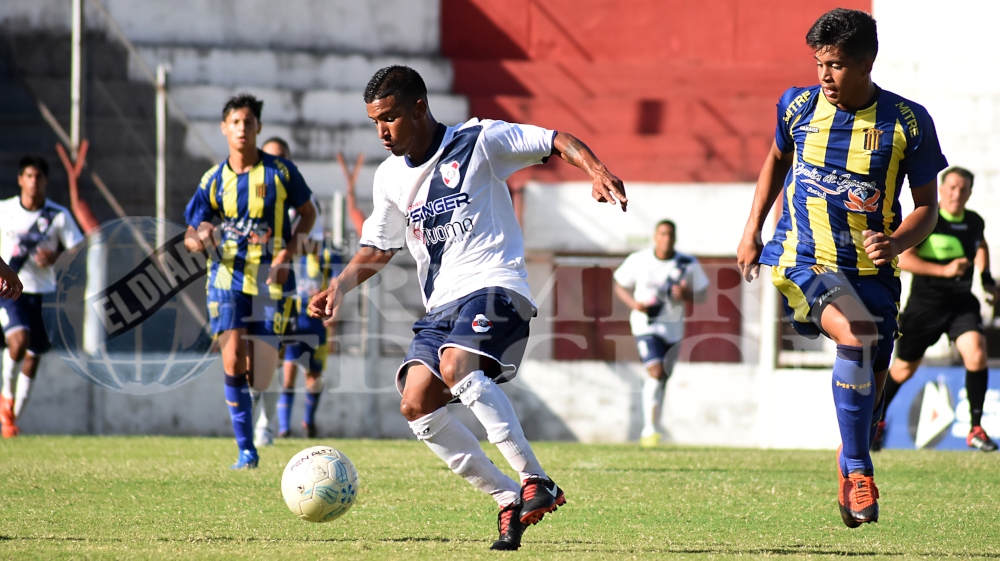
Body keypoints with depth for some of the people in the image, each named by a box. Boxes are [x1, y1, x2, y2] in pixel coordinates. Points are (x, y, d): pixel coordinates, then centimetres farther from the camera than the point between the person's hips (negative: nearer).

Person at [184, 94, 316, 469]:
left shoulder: (280, 171, -2)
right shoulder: (214, 181, 2)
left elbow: (307, 212, 10)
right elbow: (190, 236, 5)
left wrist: (289, 249, -7)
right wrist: (200, 238, -20)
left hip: (271, 277, -1)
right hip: (228, 275, 1)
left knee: (259, 378, -3)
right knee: (233, 360, -17)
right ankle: (246, 449, -9)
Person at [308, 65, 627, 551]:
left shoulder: (478, 142, -2)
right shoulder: (390, 178, 15)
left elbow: (557, 142, -3)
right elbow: (377, 248, 23)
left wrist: (596, 172, -22)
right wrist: (340, 286, 5)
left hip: (493, 285, -7)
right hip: (440, 305, 7)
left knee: (456, 365, -34)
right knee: (416, 403, -13)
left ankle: (535, 480, -31)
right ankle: (509, 500, -5)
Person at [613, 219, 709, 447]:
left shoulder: (688, 264, -3)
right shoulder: (638, 260, -6)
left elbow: (701, 294, 4)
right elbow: (619, 285, 6)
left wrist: (686, 295, -19)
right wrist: (634, 303, -13)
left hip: (673, 328, 3)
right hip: (646, 324, -3)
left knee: (663, 379, 12)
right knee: (656, 372, -22)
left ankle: (651, 430, 29)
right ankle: (650, 427, -16)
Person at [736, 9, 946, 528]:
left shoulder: (907, 122, -6)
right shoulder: (798, 106, -1)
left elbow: (927, 206, 2)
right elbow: (777, 160, 21)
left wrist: (895, 242, -18)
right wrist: (752, 231, 16)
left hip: (870, 270, 2)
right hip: (801, 257, -1)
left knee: (869, 392, 5)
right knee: (857, 334, -29)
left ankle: (850, 466, 37)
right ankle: (858, 470, -19)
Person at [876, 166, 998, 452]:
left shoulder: (974, 222, 3)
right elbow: (902, 258, -21)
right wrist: (944, 270, -27)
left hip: (962, 302, 3)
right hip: (925, 303, -3)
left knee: (976, 353, -21)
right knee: (904, 368, 10)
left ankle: (976, 429, -11)